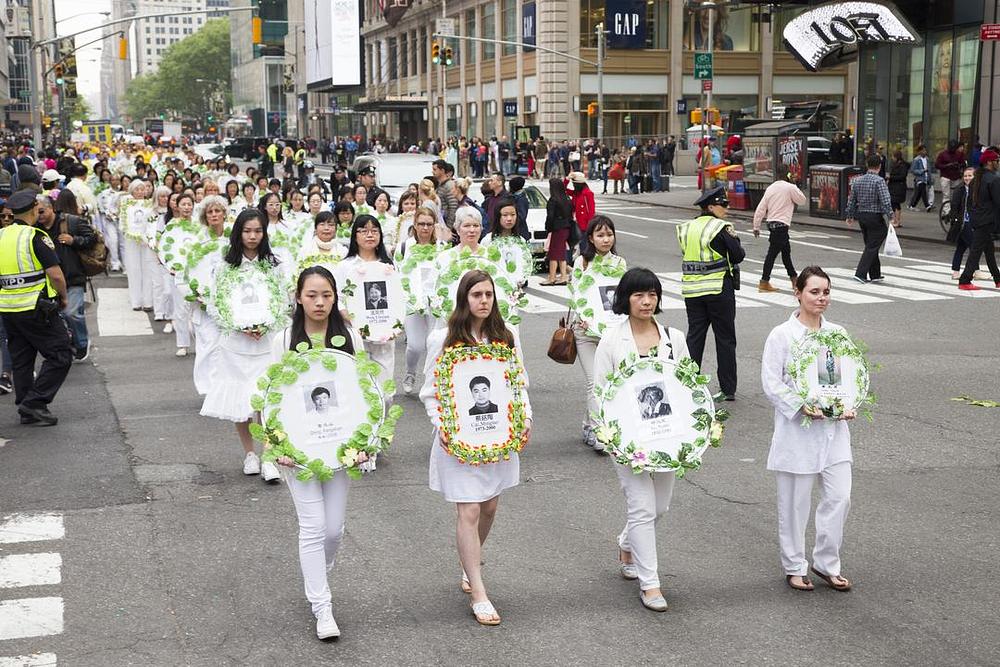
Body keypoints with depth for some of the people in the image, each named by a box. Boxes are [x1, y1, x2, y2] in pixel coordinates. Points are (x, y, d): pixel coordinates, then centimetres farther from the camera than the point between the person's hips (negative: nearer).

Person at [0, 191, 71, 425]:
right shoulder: (36, 237, -13)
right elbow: (56, 275, -17)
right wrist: (63, 297, 0)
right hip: (37, 308, -7)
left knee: (21, 360, 15)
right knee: (60, 356, 1)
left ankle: (26, 411, 18)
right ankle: (35, 402, -6)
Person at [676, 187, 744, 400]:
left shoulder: (687, 228, 7)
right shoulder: (721, 228, -11)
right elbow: (738, 255, -10)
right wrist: (733, 238, 6)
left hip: (692, 290, 5)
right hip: (719, 289, -5)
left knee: (694, 337, 10)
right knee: (725, 339, 5)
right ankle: (728, 389, 9)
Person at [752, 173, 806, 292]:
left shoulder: (771, 188, 10)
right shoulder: (790, 188, -8)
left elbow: (761, 208, 8)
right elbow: (803, 201, 5)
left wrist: (756, 227, 11)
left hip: (771, 223, 7)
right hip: (781, 224, -7)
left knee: (786, 250, 18)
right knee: (772, 253, -6)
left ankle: (794, 279, 29)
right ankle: (764, 282, -6)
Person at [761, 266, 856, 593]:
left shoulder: (837, 334, 7)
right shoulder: (782, 335, -7)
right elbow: (771, 383, -10)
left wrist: (850, 406, -7)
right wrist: (802, 407, -21)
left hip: (833, 429, 4)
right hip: (797, 430, -4)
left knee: (839, 498, 2)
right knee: (795, 502, 6)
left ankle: (827, 563, 20)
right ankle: (794, 566, 23)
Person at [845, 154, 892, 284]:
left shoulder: (858, 180, 5)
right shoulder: (879, 181, -14)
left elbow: (851, 200, 11)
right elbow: (885, 201, -21)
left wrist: (850, 216, 20)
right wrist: (890, 216, -17)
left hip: (861, 216, 7)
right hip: (875, 217, -7)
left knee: (870, 246, 16)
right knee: (872, 247, -2)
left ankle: (875, 275, 23)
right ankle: (860, 274, -10)